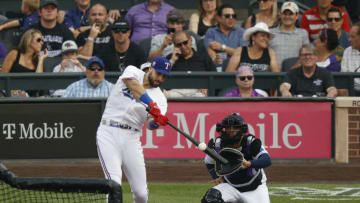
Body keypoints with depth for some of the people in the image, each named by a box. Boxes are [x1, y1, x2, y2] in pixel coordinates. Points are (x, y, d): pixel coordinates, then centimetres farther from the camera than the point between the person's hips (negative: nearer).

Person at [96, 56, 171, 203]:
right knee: (114, 181, -21)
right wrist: (151, 104, -35)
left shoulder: (160, 98, 9)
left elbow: (150, 124, -9)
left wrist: (156, 122, -33)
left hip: (131, 138, 3)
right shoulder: (133, 72, 4)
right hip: (109, 134, -3)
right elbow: (134, 86, -21)